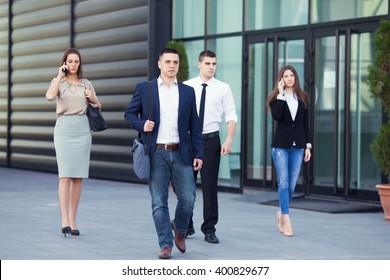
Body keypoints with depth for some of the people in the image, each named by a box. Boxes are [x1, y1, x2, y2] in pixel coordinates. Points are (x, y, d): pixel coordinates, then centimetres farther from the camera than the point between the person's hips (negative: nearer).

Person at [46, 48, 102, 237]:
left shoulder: (86, 84, 12)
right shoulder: (58, 81, 5)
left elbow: (98, 107, 20)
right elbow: (50, 96, -17)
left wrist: (93, 98, -1)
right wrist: (60, 75, -10)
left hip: (82, 129, 3)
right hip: (64, 129, -3)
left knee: (78, 176, 2)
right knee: (65, 175, -11)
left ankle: (73, 220, 8)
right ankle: (64, 220, -16)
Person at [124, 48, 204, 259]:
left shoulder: (188, 92, 9)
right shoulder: (144, 89, 4)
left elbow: (194, 126, 9)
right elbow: (129, 114, 8)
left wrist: (198, 154, 4)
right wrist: (142, 124, -12)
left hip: (181, 154, 2)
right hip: (156, 154, -1)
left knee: (188, 199, 0)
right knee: (159, 202, 0)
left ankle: (179, 230, 27)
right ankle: (165, 245, 9)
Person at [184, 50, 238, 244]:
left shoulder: (223, 88, 1)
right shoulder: (186, 87, 2)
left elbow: (231, 116, -1)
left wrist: (229, 140, -12)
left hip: (211, 140, -1)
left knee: (210, 186, 1)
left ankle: (209, 229, 10)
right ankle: (186, 226, 23)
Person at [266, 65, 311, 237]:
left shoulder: (303, 97, 9)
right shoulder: (276, 97, 2)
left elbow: (306, 123, 11)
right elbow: (276, 116, -18)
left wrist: (308, 145, 6)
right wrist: (281, 94, -16)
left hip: (297, 145, 3)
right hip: (281, 144, -3)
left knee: (292, 184, 5)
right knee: (283, 182, -7)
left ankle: (282, 213, 26)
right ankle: (286, 220, -7)